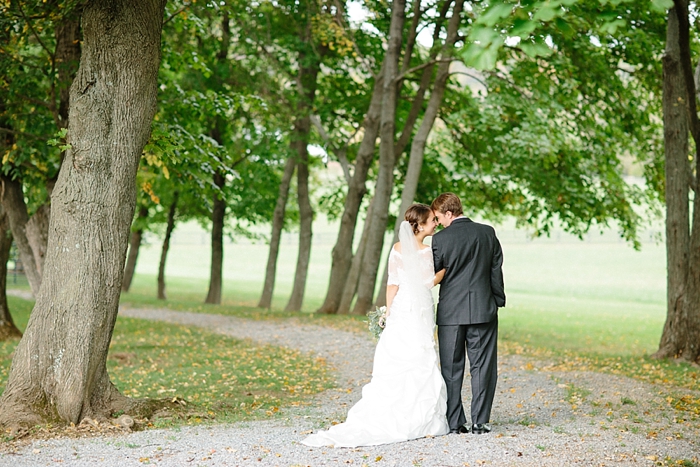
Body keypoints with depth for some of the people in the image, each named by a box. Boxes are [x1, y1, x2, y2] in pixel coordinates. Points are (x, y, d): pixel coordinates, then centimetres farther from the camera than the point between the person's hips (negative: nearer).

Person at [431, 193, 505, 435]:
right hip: (483, 310, 2)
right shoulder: (487, 233, 1)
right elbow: (497, 269, 5)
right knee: (482, 367, 6)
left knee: (451, 369, 6)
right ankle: (480, 422, 5)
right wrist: (498, 300, 14)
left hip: (451, 313, -2)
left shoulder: (441, 239, -8)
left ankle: (454, 422, 7)